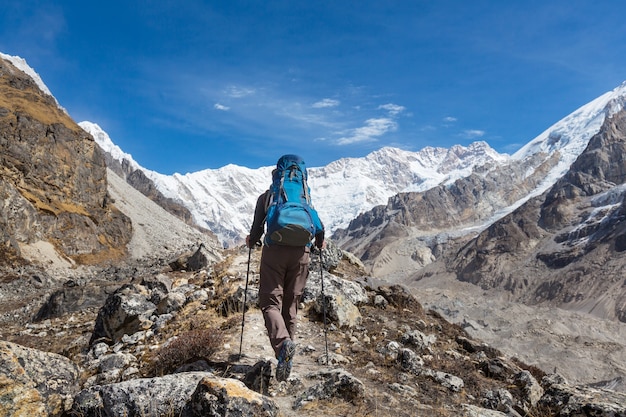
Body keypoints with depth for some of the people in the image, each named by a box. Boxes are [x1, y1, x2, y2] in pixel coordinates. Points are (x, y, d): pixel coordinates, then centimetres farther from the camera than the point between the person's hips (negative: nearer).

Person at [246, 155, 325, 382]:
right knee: (291, 305, 13)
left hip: (274, 251, -2)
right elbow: (319, 226, 8)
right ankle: (287, 347, 15)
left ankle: (283, 342, -29)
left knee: (270, 303, -4)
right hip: (301, 253, 3)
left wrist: (251, 241, 27)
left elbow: (257, 227, 6)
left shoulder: (266, 197, 12)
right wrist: (319, 243, 28)